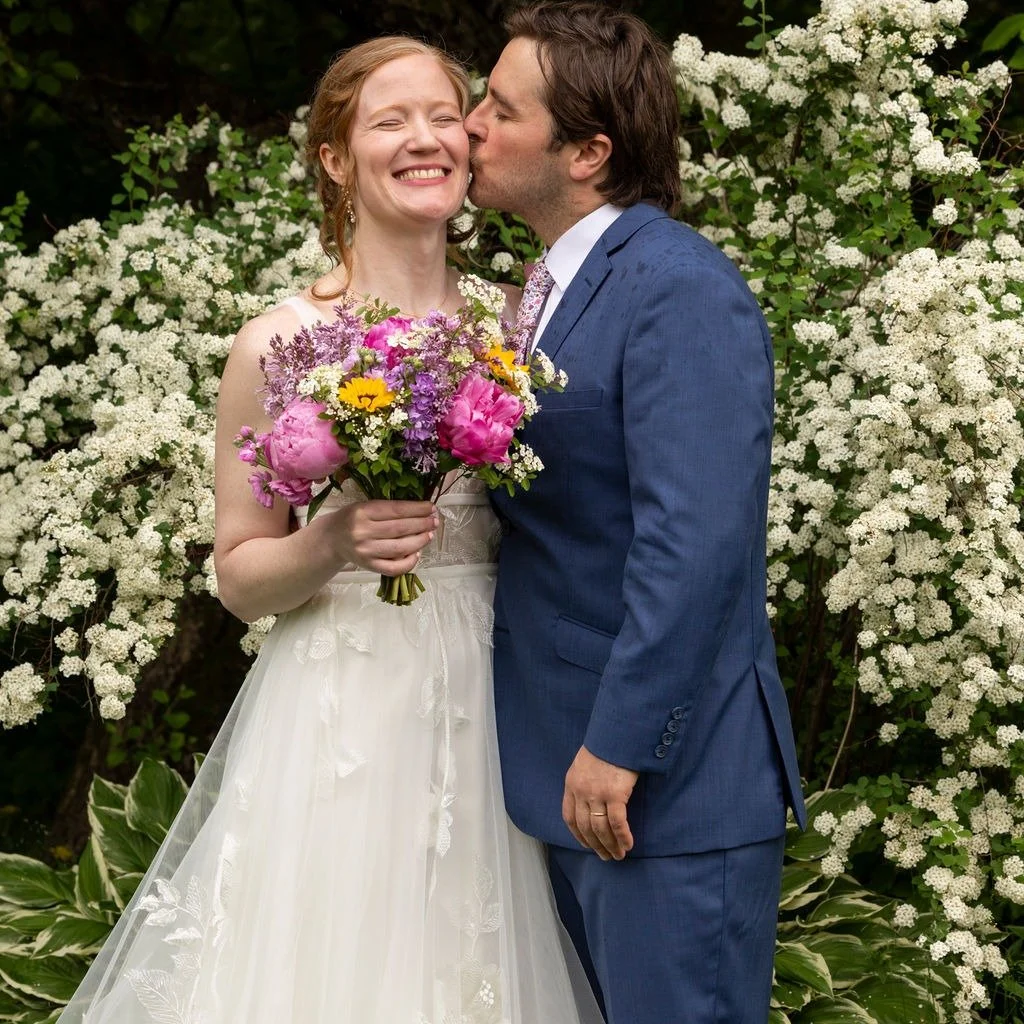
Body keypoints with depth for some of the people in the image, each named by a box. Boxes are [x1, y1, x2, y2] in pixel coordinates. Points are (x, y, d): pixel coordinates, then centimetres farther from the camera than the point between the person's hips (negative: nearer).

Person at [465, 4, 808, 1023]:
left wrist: (620, 747, -24)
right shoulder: (551, 288, 14)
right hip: (565, 773, 10)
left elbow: (695, 545, -25)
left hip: (668, 781, -10)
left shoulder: (680, 288, -17)